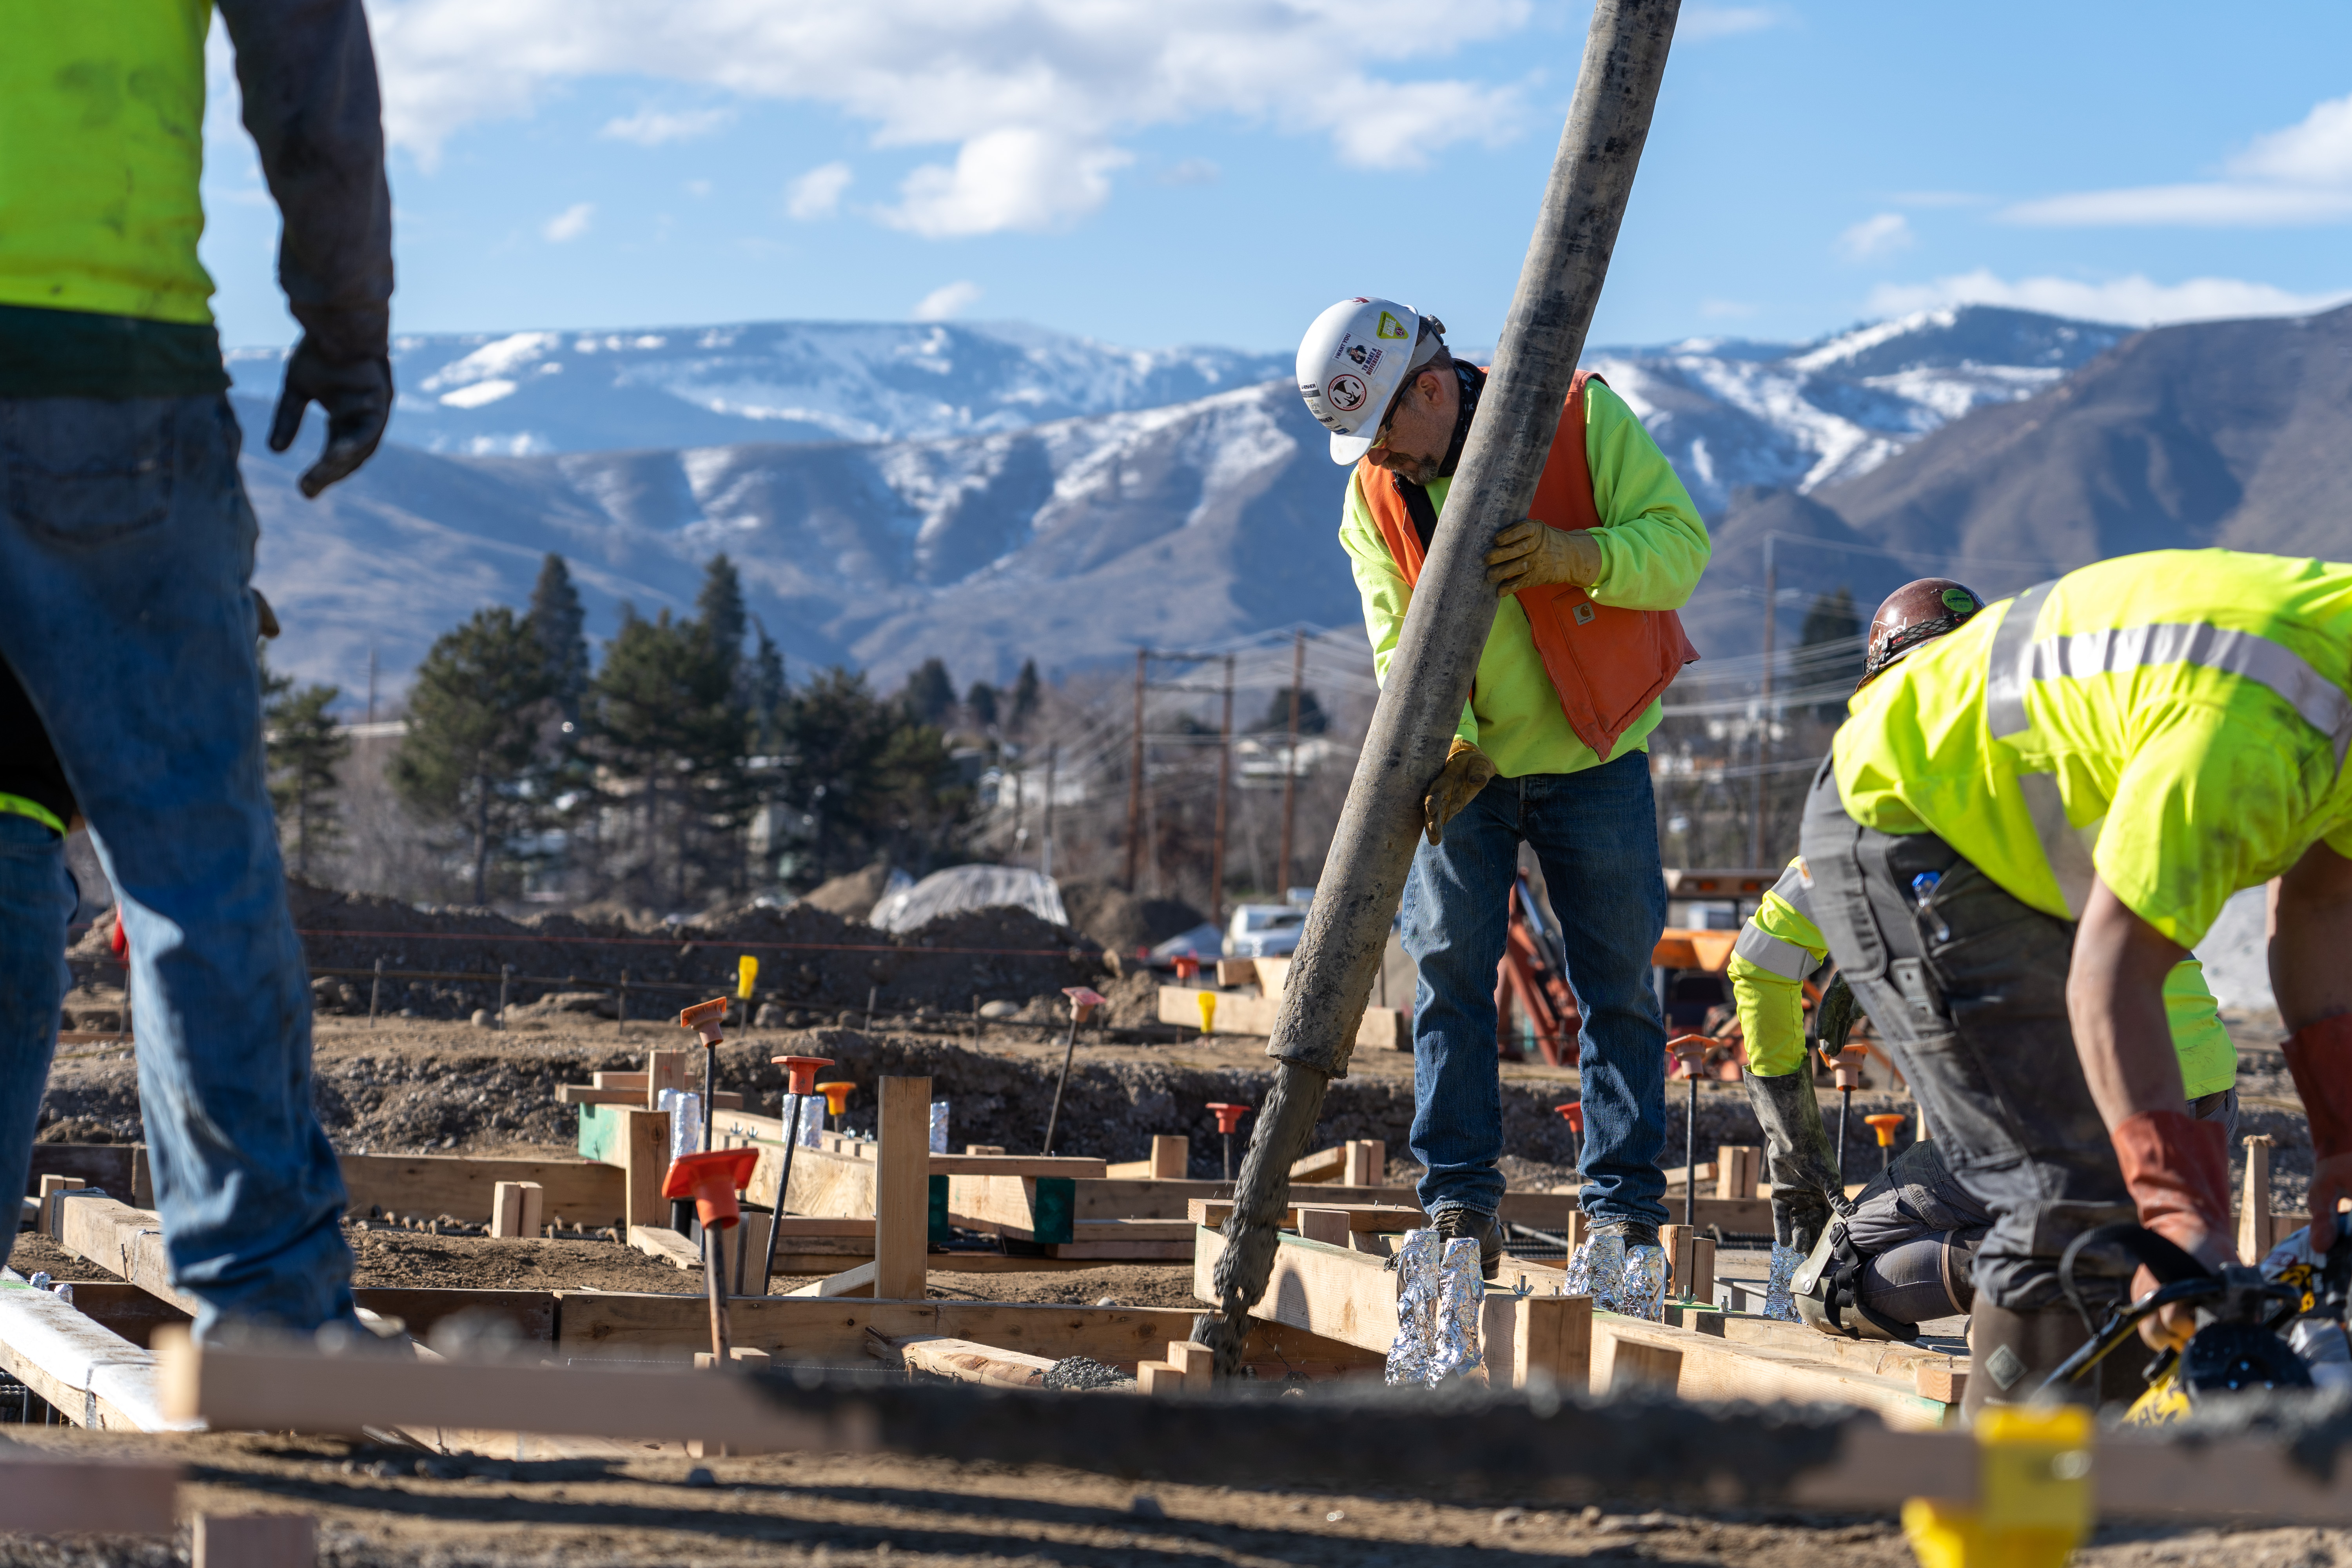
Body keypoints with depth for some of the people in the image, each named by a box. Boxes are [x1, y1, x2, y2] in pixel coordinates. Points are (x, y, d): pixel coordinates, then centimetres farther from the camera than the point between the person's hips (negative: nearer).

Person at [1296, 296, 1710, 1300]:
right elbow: (1399, 643, -12)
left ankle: (1623, 1215, 4)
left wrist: (1574, 555, -35)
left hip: (1592, 758, -2)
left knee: (1617, 983, -1)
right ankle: (1460, 1202, 2)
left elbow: (1680, 542, -17)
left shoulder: (1581, 418, -14)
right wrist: (1450, 748, -30)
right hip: (1463, 766, 3)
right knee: (1450, 973, -3)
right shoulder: (1373, 498, -4)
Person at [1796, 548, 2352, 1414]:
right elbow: (2111, 975, -37)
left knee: (2149, 1183, 10)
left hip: (2014, 838, 10)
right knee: (2074, 1195, -16)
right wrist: (2183, 1216, -42)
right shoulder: (2249, 727, -37)